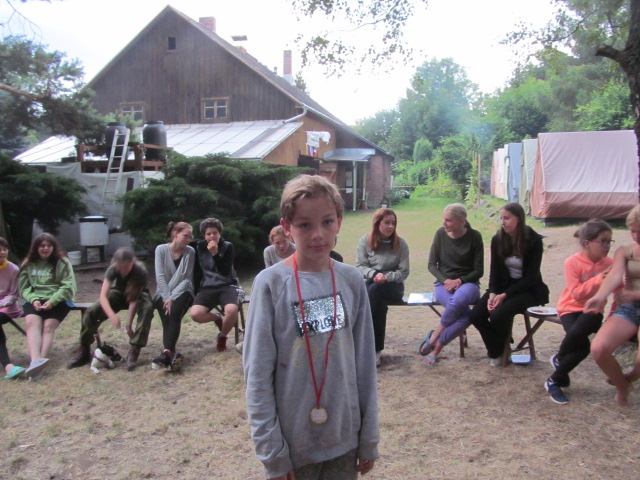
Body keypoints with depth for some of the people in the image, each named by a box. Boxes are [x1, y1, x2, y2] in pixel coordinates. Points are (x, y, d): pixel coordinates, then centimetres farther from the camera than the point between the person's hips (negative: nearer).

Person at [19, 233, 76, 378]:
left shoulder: (62, 262, 5)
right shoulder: (28, 264, 13)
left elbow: (68, 286, -2)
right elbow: (24, 288, 11)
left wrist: (52, 301, -16)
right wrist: (33, 299, -10)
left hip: (58, 301, -1)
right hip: (35, 300, 1)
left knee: (48, 325, -26)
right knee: (32, 322, -28)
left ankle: (41, 360, -39)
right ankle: (35, 361, -45)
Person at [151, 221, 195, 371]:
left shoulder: (190, 252, -3)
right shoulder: (161, 249, -3)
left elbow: (187, 279, -8)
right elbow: (160, 277, -9)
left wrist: (173, 297, -19)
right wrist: (167, 298, -19)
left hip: (182, 292, -1)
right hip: (164, 293, 1)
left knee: (174, 314, -30)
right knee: (167, 316, -28)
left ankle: (167, 353, -44)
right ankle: (172, 353, -39)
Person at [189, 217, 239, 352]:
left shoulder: (228, 247, -3)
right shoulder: (199, 247, 5)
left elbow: (226, 271, -14)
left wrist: (215, 254, -23)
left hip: (227, 286, -2)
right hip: (207, 288, 2)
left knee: (232, 310, -35)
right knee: (195, 314, -27)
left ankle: (222, 336, -2)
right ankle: (218, 318, 8)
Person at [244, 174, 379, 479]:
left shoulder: (351, 280, -3)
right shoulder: (272, 283, -12)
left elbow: (365, 363, 2)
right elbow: (258, 373, -10)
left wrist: (369, 439, 5)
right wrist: (272, 454, -10)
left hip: (345, 439, 3)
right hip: (293, 443, -3)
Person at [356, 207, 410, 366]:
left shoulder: (401, 244, 1)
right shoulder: (365, 241, 2)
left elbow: (403, 272, 0)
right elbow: (360, 266, -1)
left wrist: (386, 277, -19)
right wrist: (374, 274, -21)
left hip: (393, 286, -1)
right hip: (370, 285, 1)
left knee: (373, 291, -35)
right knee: (378, 300, -35)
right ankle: (376, 349, -28)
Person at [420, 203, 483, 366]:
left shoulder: (474, 236, -4)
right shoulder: (441, 234, -1)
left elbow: (479, 271, -2)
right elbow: (432, 264, 4)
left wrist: (460, 281, -17)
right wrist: (445, 280, -13)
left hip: (467, 283, 0)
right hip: (444, 283, 0)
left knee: (460, 299, -39)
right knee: (465, 314, -32)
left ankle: (435, 337, -18)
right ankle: (436, 347, -14)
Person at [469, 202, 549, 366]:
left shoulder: (534, 240, -15)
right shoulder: (498, 239, -2)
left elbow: (531, 277, -15)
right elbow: (495, 271, 3)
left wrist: (505, 295, -23)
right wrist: (492, 294, -16)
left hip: (528, 289, -5)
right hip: (504, 284, 5)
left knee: (498, 315, -29)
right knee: (476, 315, -18)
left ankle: (501, 351, 1)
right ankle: (497, 352, 4)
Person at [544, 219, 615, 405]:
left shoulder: (610, 263, -4)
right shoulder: (572, 262, -13)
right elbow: (576, 293, -19)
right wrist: (599, 279, -26)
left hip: (592, 310, 2)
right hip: (570, 308, -2)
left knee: (577, 332, -31)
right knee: (582, 345, -26)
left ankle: (559, 359, 1)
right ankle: (555, 381, 1)